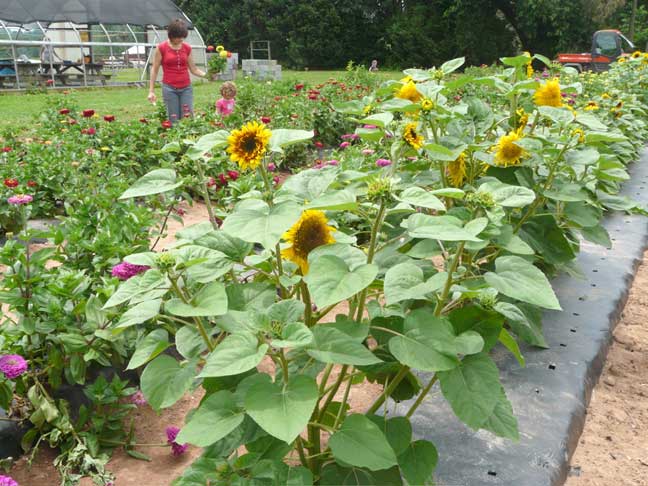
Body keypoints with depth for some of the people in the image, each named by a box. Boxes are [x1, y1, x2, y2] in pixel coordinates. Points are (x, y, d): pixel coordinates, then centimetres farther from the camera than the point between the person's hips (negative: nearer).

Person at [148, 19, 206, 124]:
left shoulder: (187, 48, 6)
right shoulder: (161, 48, -2)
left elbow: (193, 69, 11)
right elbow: (154, 70, 2)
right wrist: (151, 91, -3)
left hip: (186, 88, 3)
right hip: (169, 88, -3)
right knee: (173, 120, -4)